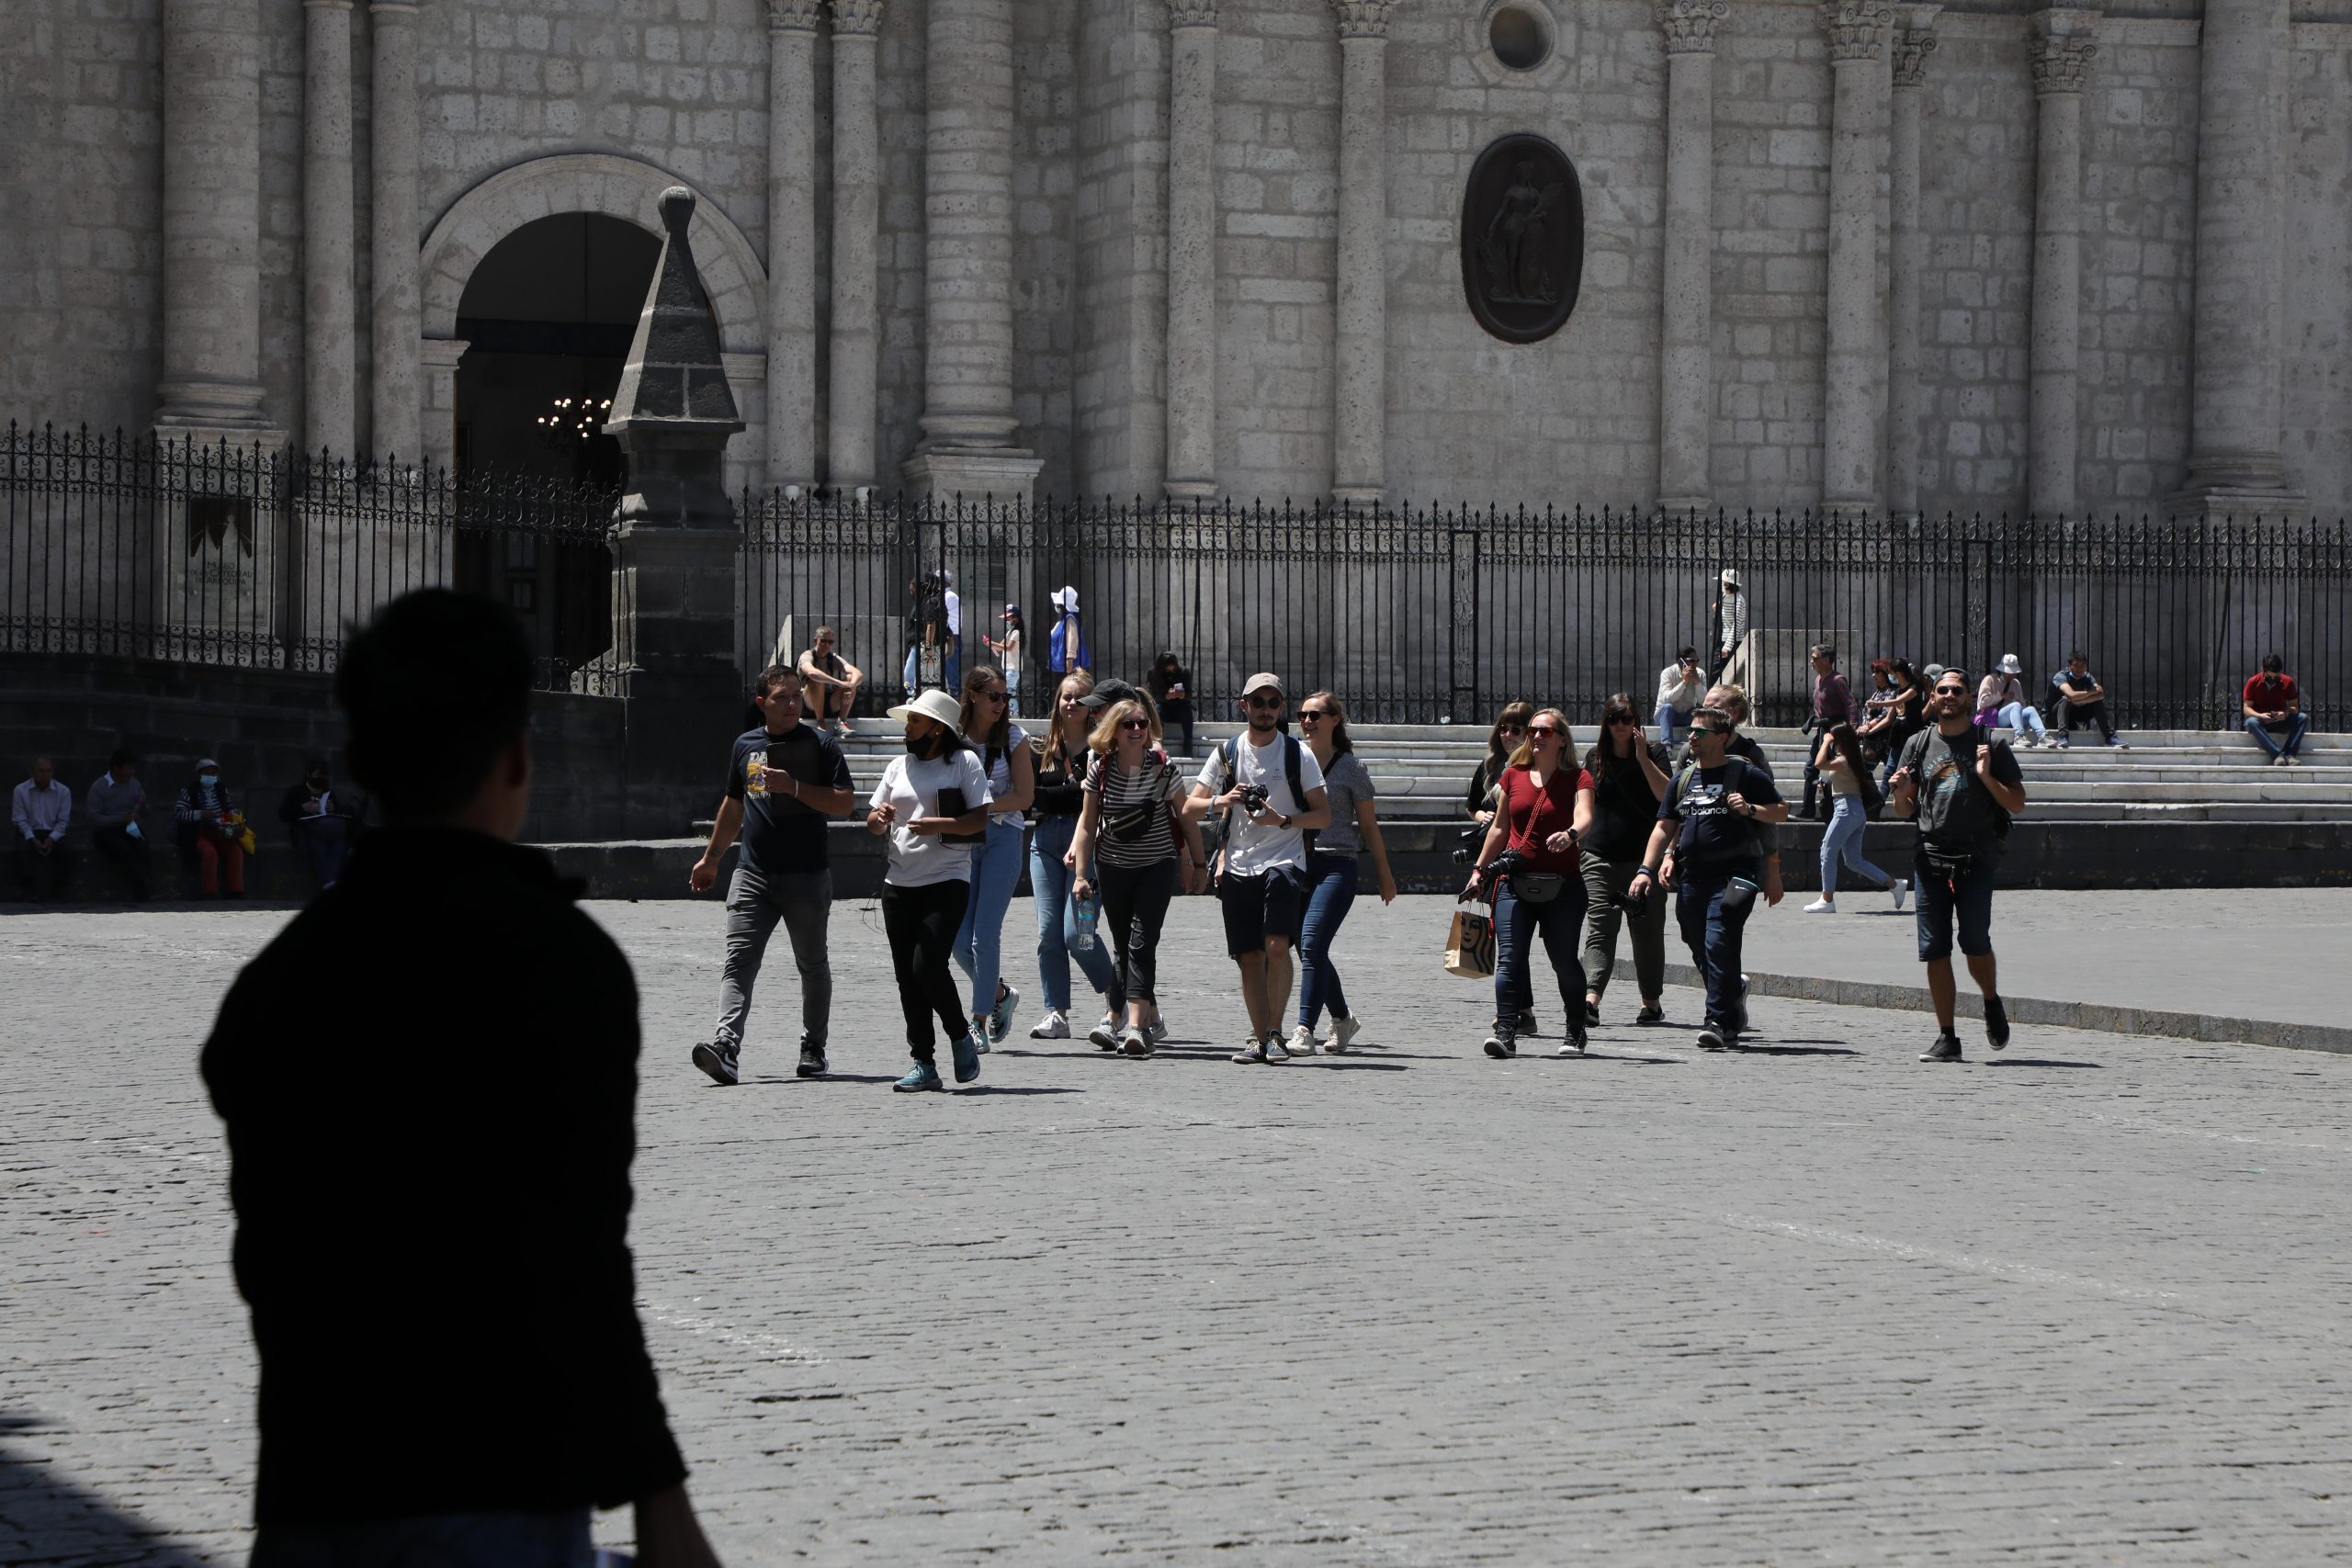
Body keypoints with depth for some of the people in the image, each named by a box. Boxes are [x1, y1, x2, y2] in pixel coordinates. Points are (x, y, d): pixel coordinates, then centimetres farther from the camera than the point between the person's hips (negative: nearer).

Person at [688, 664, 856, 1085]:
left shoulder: (819, 744, 0)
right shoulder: (745, 745, 12)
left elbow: (845, 802, -8)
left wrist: (794, 787, -18)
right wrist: (711, 858, 29)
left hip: (807, 876, -2)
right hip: (752, 874, 3)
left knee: (813, 965, 9)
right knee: (739, 960, -12)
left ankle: (814, 1050, 22)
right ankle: (725, 1047, -23)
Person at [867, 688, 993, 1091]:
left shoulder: (964, 762, -2)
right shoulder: (900, 766, 15)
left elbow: (981, 819, -8)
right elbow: (873, 822, 18)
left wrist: (938, 825, -22)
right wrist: (878, 818, -6)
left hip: (947, 881, -6)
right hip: (899, 884, 6)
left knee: (928, 966, -17)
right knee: (907, 977, 4)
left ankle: (961, 1037, 7)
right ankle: (923, 1064, 9)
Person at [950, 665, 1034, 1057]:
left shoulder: (1014, 738, 1)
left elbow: (1024, 797, -3)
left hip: (1001, 837, -2)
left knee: (985, 936, -8)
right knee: (960, 940, -1)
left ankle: (980, 1022, 1)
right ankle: (1000, 994, 24)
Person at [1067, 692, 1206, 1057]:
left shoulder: (1163, 768, -10)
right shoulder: (1100, 770, -5)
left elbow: (1186, 818, 0)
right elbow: (1088, 824, 1)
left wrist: (1199, 864, 6)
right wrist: (1080, 874, -2)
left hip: (1157, 866, -3)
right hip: (1113, 867, 3)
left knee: (1141, 942, -16)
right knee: (1123, 946, 7)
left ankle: (1135, 1025, -23)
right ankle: (1148, 1016, 21)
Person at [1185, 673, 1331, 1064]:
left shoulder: (1299, 755, 3)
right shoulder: (1226, 753, 10)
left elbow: (1323, 815, 2)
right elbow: (1189, 809, 10)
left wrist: (1282, 820, -14)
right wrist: (1220, 801, -10)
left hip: (1284, 861, -3)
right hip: (1238, 866, 3)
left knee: (1277, 945, -18)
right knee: (1249, 957, 3)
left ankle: (1275, 1032, -9)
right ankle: (1259, 1038, 10)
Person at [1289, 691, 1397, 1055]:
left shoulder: (1350, 766, 1)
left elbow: (1368, 824, 5)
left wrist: (1385, 874, 9)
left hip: (1337, 864, -5)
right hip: (1297, 862, 5)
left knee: (1312, 943, -19)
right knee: (1309, 950, 10)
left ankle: (1305, 1031, -22)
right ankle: (1343, 1019, 32)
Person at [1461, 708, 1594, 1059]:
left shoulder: (1577, 779, 0)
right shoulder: (1513, 776, 12)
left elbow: (1584, 817, -18)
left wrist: (1571, 834, -41)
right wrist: (1479, 870, 16)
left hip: (1562, 884, -3)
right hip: (1515, 881, 3)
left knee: (1564, 961, 4)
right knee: (1509, 958, -11)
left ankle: (1575, 1032, 21)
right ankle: (1505, 1031, -17)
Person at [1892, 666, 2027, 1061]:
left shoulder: (1990, 745, 4)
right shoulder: (1918, 744, 13)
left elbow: (2017, 804, 3)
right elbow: (1904, 810, 17)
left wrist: (1985, 776, -12)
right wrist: (1900, 792, -6)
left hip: (1976, 859, -3)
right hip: (1930, 857, 3)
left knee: (1975, 944, -12)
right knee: (1934, 950, 0)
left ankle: (1992, 1004, 18)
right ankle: (1946, 1037, 6)